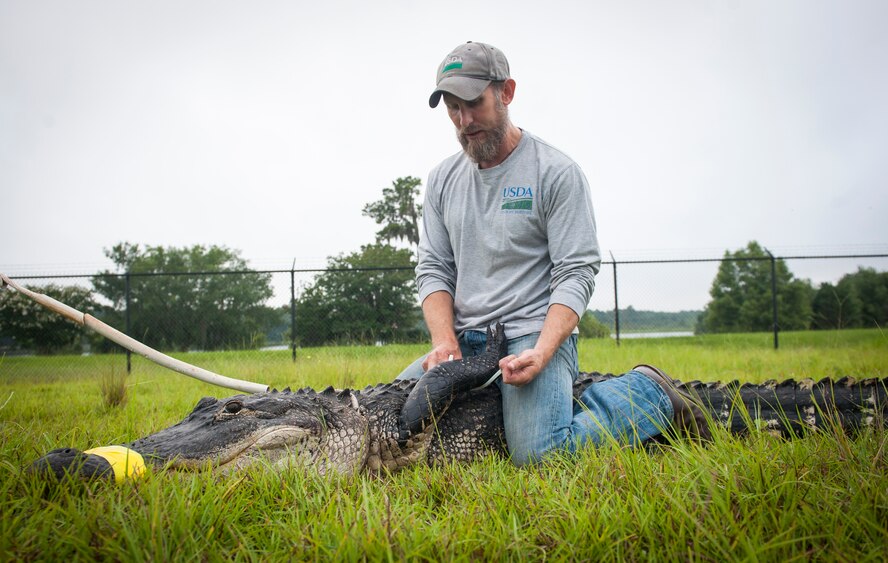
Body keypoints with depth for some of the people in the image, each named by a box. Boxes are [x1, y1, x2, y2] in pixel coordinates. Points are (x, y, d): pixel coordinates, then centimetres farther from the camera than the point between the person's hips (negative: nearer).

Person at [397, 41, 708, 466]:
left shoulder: (557, 172, -5)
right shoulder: (442, 180, 11)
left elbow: (576, 275, -10)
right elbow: (433, 269, 9)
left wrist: (540, 353, -25)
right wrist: (444, 341, -9)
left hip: (535, 333, -6)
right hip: (465, 340, 6)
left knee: (540, 455, -27)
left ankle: (647, 392, 1)